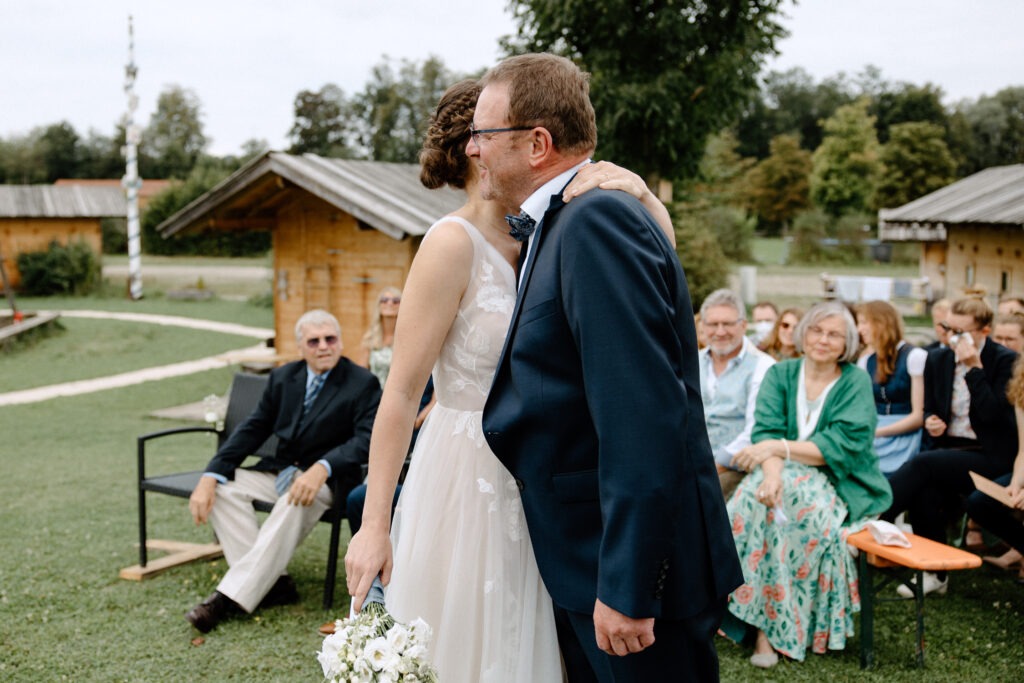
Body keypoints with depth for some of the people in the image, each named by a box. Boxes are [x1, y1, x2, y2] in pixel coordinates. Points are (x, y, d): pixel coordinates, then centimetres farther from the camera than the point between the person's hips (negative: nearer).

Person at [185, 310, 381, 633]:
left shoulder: (363, 384, -7)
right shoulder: (283, 377, 7)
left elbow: (366, 439, -19)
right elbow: (253, 429, 4)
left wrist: (321, 469, -37)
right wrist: (209, 477, -10)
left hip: (326, 477, -6)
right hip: (280, 470, 6)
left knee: (296, 502, -37)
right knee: (223, 486, -17)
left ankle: (232, 596, -33)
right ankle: (270, 581, -21)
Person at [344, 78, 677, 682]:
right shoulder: (454, 243, -14)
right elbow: (402, 392, -16)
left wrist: (638, 190, -22)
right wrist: (375, 525, -19)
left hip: (532, 489, 6)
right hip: (469, 480, -6)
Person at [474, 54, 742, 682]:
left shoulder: (598, 221, -20)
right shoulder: (558, 224, 12)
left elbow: (641, 416, -27)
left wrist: (626, 588, -26)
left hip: (638, 567, -10)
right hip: (582, 562, 10)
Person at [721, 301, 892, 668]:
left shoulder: (855, 382, -1)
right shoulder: (780, 375, 7)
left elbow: (840, 447, -13)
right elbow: (765, 431, -8)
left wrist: (777, 448, -23)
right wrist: (773, 470, -29)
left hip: (840, 485, -2)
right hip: (788, 476, 2)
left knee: (802, 501, -33)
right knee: (759, 491, -30)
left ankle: (772, 624, -23)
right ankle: (763, 626, -27)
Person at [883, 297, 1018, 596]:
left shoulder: (1006, 362, -6)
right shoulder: (937, 359, 10)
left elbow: (993, 415, -17)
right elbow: (929, 409, 20)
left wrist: (974, 368, -20)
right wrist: (931, 421, -4)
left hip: (989, 456, -5)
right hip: (949, 448, 5)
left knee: (923, 463, -30)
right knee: (924, 488, -28)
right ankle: (933, 573, -15)